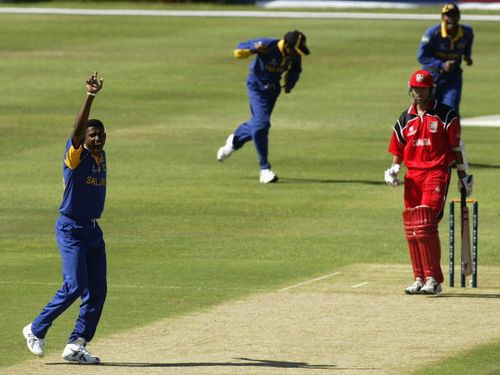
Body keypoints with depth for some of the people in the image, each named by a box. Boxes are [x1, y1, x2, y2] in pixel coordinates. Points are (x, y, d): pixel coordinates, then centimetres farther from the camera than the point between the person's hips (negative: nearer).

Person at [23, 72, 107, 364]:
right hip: (71, 228, -8)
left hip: (93, 230, 8)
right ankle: (37, 330, 4)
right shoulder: (76, 154, -12)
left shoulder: (101, 156, 10)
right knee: (75, 286, -14)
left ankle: (76, 345, 7)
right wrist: (90, 98, -40)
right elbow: (78, 127, -29)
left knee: (98, 290, 2)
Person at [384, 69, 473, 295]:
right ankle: (419, 278, 13)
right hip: (413, 175, 5)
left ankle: (433, 279, -16)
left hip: (437, 172, -5)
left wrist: (463, 175, 3)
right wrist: (393, 170, 1)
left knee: (426, 225, -18)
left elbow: (457, 147, 4)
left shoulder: (446, 115, 1)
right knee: (411, 228, 4)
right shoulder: (405, 119, 13)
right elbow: (398, 151, 18)